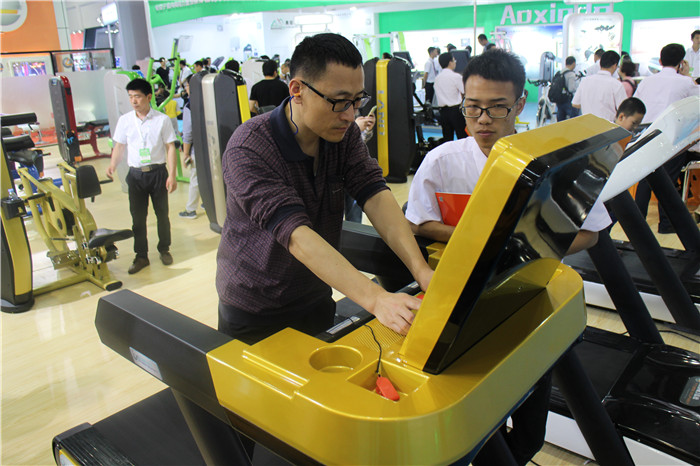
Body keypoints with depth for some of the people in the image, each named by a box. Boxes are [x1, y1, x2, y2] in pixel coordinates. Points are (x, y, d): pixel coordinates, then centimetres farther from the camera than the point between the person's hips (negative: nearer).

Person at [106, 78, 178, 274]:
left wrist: (172, 175, -9)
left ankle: (164, 250, 27)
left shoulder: (162, 120, -3)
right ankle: (141, 256, 16)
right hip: (135, 174, 2)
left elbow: (170, 148, -2)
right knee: (137, 217, 5)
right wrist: (113, 164, -8)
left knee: (162, 213, 9)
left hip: (158, 172, -2)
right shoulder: (125, 120, 4)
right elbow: (119, 146, 11)